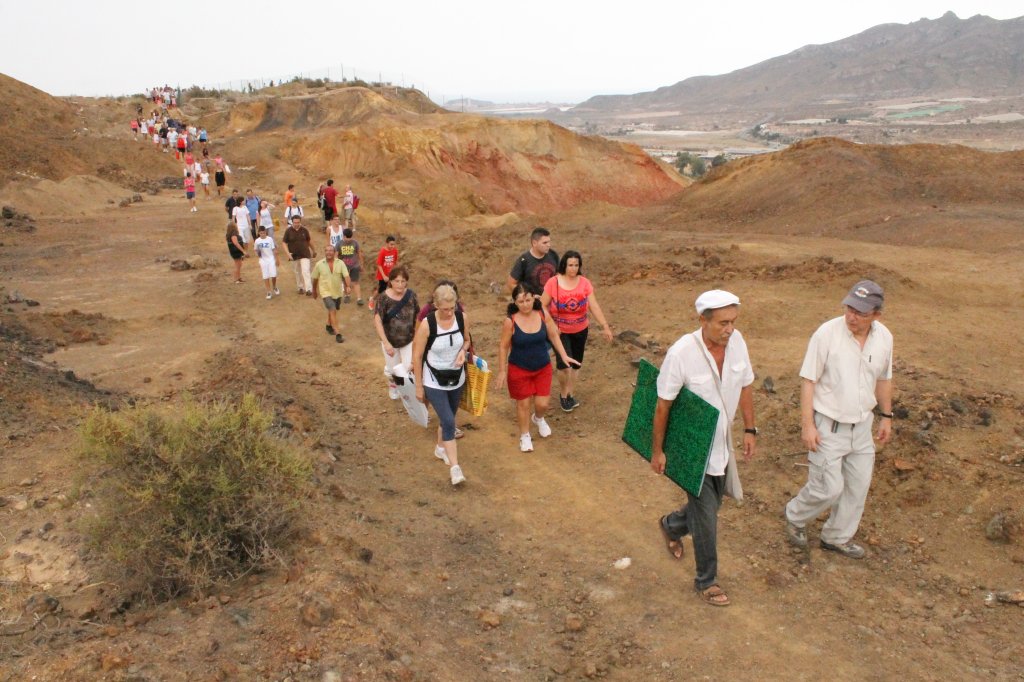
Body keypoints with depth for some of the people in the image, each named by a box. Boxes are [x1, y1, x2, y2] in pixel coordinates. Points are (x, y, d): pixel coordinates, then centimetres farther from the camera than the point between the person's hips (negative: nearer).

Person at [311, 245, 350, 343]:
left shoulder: (340, 263, -8)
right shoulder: (319, 264, -8)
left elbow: (346, 275, -18)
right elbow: (315, 278, 4)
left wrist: (348, 286, -34)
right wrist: (314, 291, 14)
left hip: (338, 292, 3)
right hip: (326, 292, -3)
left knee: (332, 310, 21)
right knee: (333, 311, -16)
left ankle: (329, 326, 49)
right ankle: (338, 334, -18)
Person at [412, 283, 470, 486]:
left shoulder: (462, 318, -12)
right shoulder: (427, 325, -23)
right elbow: (417, 357, -14)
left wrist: (462, 351, -15)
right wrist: (419, 387, -9)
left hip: (457, 379, 5)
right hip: (434, 382, -4)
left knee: (448, 418, 21)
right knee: (449, 422, -13)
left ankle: (440, 448, 48)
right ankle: (455, 468, -7)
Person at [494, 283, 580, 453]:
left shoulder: (543, 314, -12)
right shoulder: (510, 321, -20)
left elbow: (553, 336, 2)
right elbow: (503, 347, -10)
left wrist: (564, 356, -4)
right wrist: (502, 371, -7)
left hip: (543, 368, 2)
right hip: (519, 370, -2)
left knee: (542, 403, 6)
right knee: (524, 403, 11)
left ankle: (538, 418, 44)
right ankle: (525, 436, 36)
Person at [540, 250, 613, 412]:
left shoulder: (585, 283, -8)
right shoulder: (553, 282, -15)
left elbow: (594, 306, -7)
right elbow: (542, 306, -10)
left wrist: (605, 326, -13)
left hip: (580, 330, 3)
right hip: (560, 331, -3)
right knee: (564, 366, -11)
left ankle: (570, 394, 34)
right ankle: (563, 395, 16)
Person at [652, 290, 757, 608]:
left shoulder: (736, 342, -10)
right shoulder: (681, 353, -27)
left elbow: (745, 386, 6)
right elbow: (663, 405, -17)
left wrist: (750, 429, 8)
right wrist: (657, 450, -11)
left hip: (722, 443, 6)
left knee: (710, 503, 22)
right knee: (706, 516, 3)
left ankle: (671, 525, 52)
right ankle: (706, 581, 25)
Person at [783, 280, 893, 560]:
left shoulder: (884, 337, -4)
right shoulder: (827, 334, -20)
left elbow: (883, 379, 12)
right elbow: (808, 381, -15)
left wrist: (886, 416, 16)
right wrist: (807, 424, -17)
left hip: (862, 426, 6)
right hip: (828, 426, -6)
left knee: (858, 485, 15)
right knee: (828, 488, -2)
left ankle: (838, 537, 35)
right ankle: (795, 517, 29)